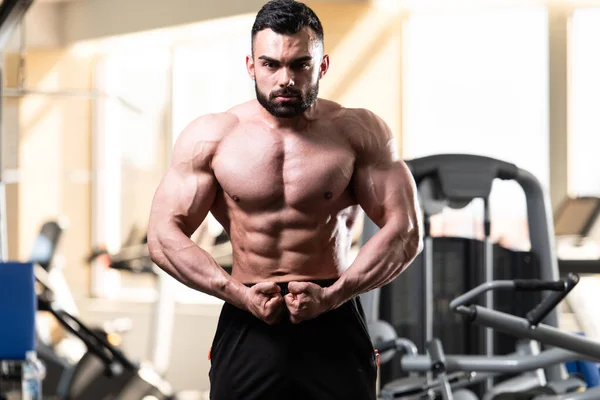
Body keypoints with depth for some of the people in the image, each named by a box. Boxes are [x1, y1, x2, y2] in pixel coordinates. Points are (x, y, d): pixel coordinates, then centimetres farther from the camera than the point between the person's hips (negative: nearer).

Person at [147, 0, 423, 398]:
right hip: (246, 329, 1)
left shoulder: (359, 132, -1)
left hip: (335, 327, 0)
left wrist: (332, 295, -15)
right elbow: (164, 234, -2)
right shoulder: (209, 137, 0)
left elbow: (405, 231, -5)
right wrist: (240, 294, -14)